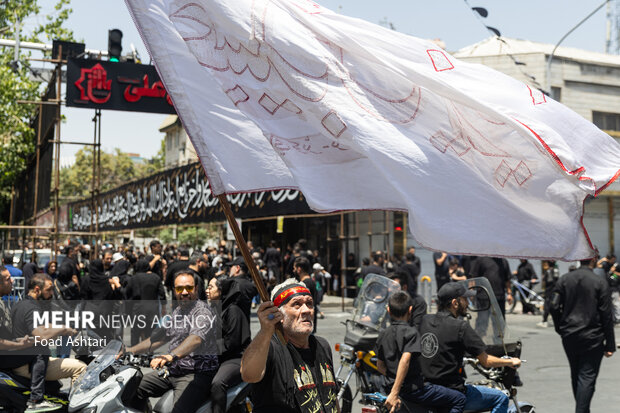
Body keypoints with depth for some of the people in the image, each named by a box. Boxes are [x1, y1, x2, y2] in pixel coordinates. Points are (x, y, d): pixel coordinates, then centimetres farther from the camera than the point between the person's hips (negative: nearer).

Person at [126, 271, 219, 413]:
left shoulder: (202, 311, -12)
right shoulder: (176, 312, 18)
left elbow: (196, 338, -30)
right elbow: (160, 337, 26)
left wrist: (171, 356, -45)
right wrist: (130, 350, 18)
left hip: (197, 373, -9)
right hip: (172, 370, 9)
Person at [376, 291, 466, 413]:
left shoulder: (383, 335, 7)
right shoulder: (410, 332, -14)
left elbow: (380, 366, 12)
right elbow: (405, 360, -27)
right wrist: (394, 393, -31)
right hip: (414, 389, -8)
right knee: (459, 399, 0)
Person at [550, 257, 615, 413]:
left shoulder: (564, 280, 1)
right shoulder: (600, 282, -9)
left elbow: (554, 306, -1)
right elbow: (606, 315, -8)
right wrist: (610, 344, -4)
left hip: (569, 337, 4)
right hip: (592, 338, -4)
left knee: (576, 376, 17)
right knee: (587, 377, -1)